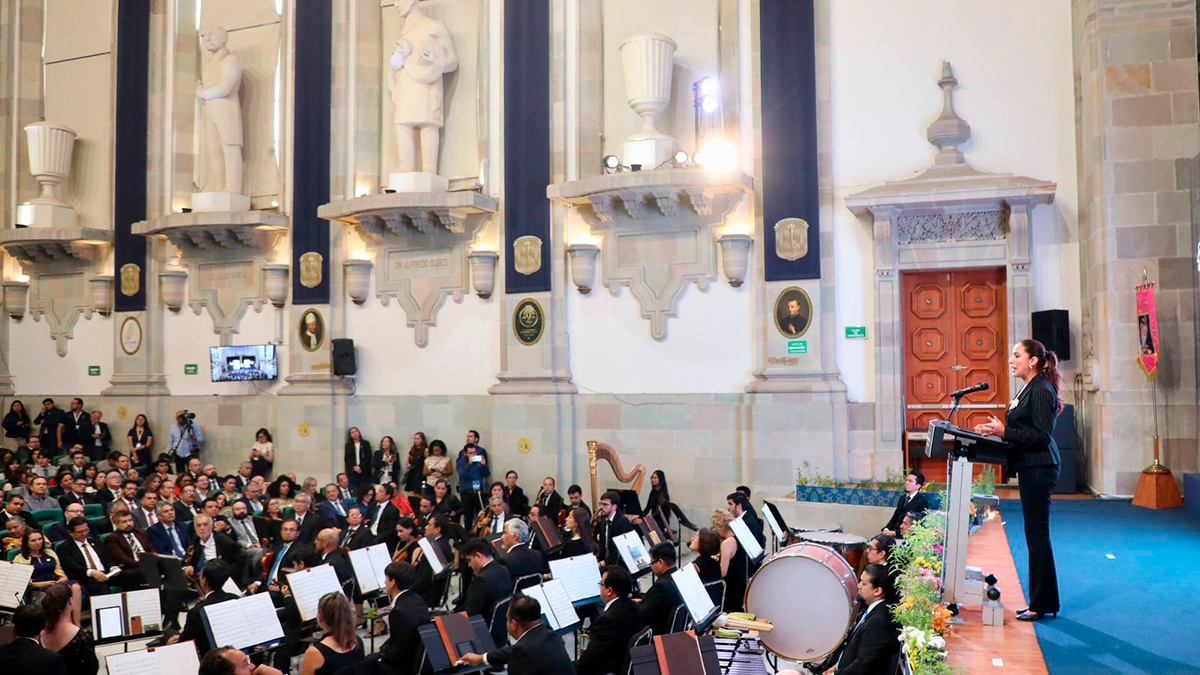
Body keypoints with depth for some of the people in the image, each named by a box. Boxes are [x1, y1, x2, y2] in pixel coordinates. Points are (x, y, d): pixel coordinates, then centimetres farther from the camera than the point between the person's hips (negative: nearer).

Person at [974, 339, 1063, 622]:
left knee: (1037, 535, -4)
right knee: (1035, 535, 14)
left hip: (1039, 468, -10)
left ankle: (1043, 604, 4)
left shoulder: (1041, 390, -14)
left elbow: (1041, 434, -20)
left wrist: (1004, 432, -22)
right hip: (1031, 468, 10)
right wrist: (996, 430, 10)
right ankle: (1040, 601, 22)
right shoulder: (1029, 389, 16)